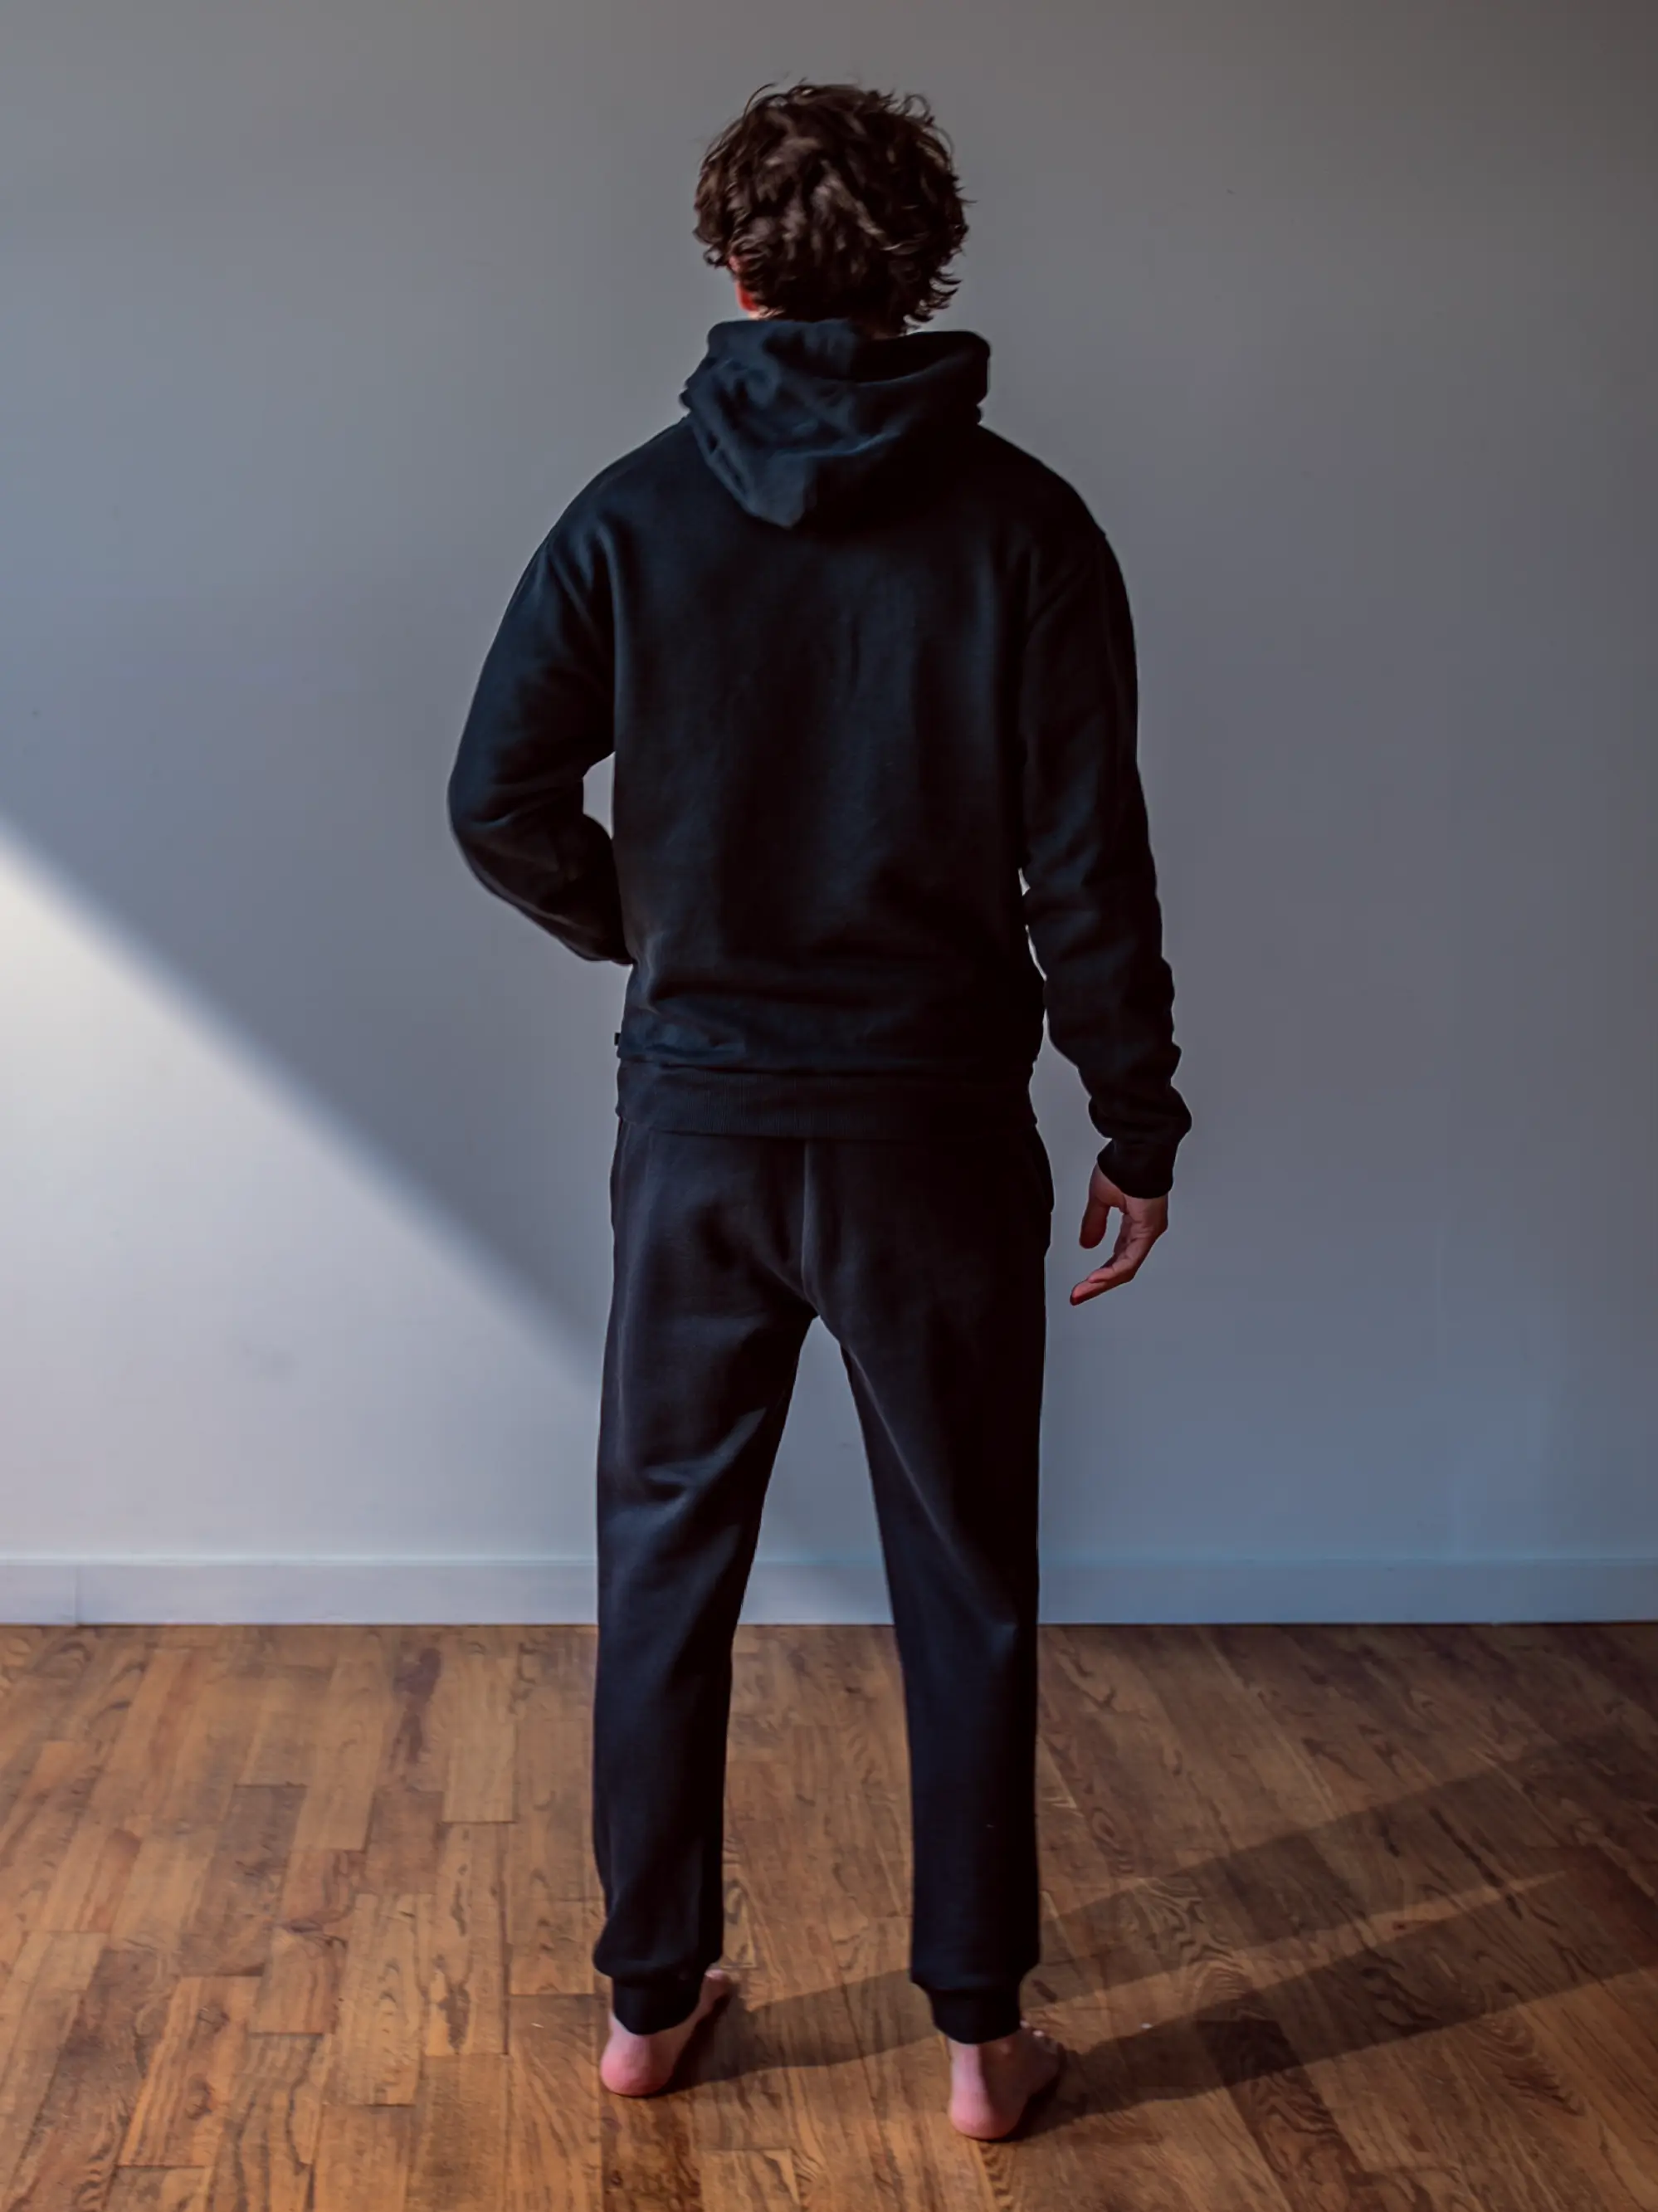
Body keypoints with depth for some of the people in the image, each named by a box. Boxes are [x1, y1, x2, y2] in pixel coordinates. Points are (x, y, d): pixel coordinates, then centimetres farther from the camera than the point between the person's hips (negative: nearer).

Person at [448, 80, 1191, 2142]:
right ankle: (982, 2034, 20)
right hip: (934, 1133, -1)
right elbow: (1088, 863, -8)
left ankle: (651, 1999, 26)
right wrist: (1137, 1128, 1)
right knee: (967, 1597, 11)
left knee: (663, 1567, 15)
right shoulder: (1021, 523, -6)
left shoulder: (634, 512, -3)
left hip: (696, 1129, 1)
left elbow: (497, 800, -6)